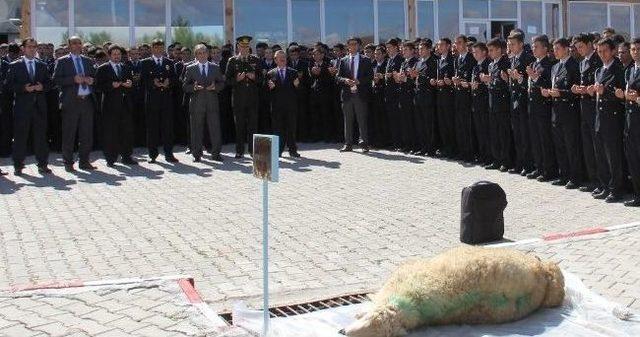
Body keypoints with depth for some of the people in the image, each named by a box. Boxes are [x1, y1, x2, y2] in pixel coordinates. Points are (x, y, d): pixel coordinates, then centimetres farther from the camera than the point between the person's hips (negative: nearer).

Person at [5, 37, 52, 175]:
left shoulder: (42, 65, 14)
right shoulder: (14, 66, 4)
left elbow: (49, 83, 14)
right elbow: (9, 84, -2)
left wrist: (42, 87, -7)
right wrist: (24, 88, -14)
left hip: (39, 105, 3)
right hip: (22, 105, -3)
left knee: (41, 135, 3)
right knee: (20, 136, 0)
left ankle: (42, 164, 9)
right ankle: (18, 165, 8)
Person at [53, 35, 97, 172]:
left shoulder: (88, 61, 17)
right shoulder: (62, 62, 3)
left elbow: (95, 77, 23)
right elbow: (56, 80, -7)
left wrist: (91, 80, 0)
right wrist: (73, 79, -17)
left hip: (87, 100, 4)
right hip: (71, 101, -4)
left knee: (87, 134, 5)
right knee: (69, 134, -2)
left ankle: (84, 161, 14)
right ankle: (68, 163, 6)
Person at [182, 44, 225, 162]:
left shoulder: (215, 68, 12)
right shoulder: (190, 68, 6)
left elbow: (222, 83, 11)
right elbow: (185, 86, 4)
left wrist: (214, 87, -9)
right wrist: (194, 87, -16)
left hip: (212, 102, 1)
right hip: (196, 103, -1)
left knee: (215, 128, -1)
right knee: (196, 129, 2)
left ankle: (216, 153, 7)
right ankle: (197, 154, 10)